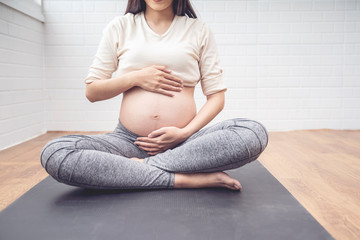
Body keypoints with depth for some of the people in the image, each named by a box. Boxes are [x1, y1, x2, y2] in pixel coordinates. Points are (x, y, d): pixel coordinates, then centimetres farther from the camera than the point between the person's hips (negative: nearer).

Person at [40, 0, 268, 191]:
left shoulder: (199, 30, 10)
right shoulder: (120, 27, 11)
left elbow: (217, 96, 5)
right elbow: (92, 92, 11)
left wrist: (185, 133, -11)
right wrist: (135, 78, -6)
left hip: (185, 142, 0)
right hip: (128, 140, 1)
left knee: (255, 133, -27)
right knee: (53, 154, -26)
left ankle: (142, 166, -22)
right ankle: (187, 179, -25)